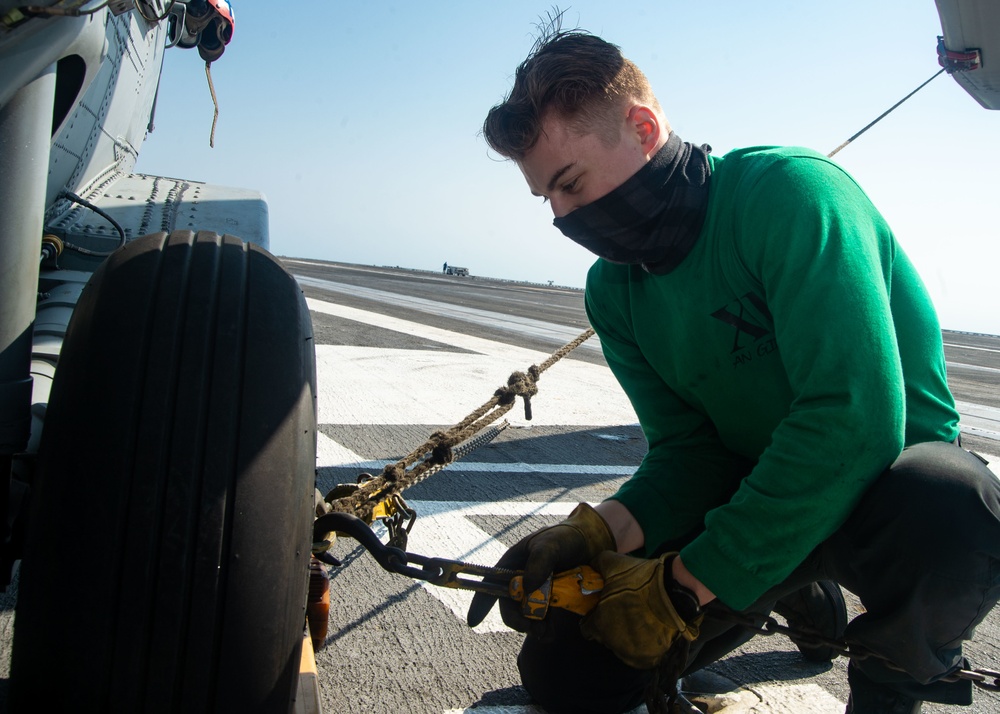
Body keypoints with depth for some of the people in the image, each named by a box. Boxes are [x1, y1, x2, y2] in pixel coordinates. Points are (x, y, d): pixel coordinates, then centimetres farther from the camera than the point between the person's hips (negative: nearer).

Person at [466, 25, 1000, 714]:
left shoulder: (788, 190, -22)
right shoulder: (614, 291, 0)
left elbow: (854, 416, -32)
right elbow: (690, 449, -4)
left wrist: (685, 586, -29)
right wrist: (597, 532, -24)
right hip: (751, 489, 6)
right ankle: (801, 593, 21)